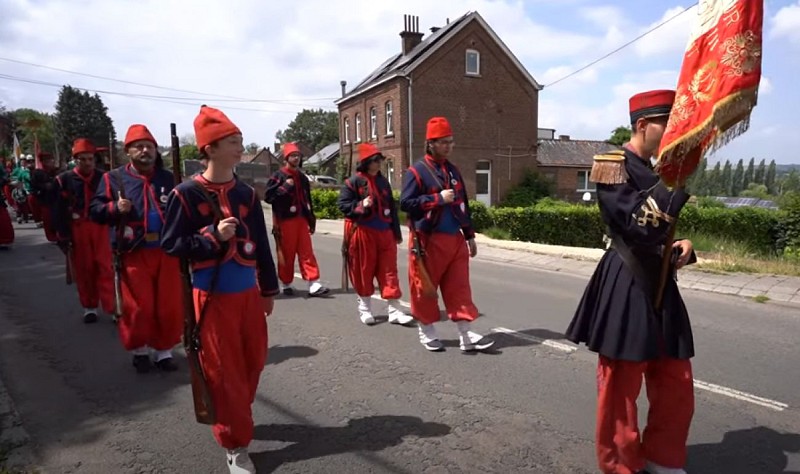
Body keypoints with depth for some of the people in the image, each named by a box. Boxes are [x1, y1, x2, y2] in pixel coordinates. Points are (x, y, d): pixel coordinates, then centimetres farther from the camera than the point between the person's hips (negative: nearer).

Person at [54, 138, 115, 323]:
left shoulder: (102, 178, 1)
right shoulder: (64, 180, -2)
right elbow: (58, 210, -1)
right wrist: (62, 235, -4)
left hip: (100, 227, 0)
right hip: (77, 230, 0)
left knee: (105, 267, -3)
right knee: (83, 269, 8)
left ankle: (113, 307, -1)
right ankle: (90, 307, 20)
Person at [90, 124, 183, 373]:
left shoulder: (168, 178, 8)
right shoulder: (113, 178, 3)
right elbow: (95, 210, 3)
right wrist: (115, 208, -15)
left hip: (167, 251, 2)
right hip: (134, 253, -2)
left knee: (169, 305, 6)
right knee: (138, 306, 5)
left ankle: (164, 351, 22)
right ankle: (139, 350, 27)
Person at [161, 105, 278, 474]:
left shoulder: (247, 193, 5)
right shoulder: (187, 194, -9)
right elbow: (171, 245, -8)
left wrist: (268, 290, 12)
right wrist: (213, 236, -22)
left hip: (248, 292, 5)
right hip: (213, 296, -5)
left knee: (253, 361, 16)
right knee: (223, 370, 3)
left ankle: (233, 415, 42)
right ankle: (235, 443, 18)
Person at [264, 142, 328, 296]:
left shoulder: (302, 177, 14)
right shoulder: (278, 176, -4)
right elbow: (268, 197, -11)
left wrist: (312, 220, 16)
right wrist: (285, 187, -18)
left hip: (301, 220, 5)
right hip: (285, 221, -5)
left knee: (307, 252, -3)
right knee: (286, 254, 2)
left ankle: (313, 284, -7)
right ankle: (286, 284, 18)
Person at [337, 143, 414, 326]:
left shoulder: (383, 181, 11)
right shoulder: (353, 181, -5)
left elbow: (392, 207, 14)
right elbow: (343, 204, -7)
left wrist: (396, 232, 13)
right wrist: (361, 206, -24)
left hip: (384, 232, 5)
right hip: (363, 232, -4)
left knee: (389, 270, 1)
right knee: (364, 270, 6)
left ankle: (394, 310, 5)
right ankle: (365, 308, 23)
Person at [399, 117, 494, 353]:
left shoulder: (453, 171, 14)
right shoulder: (417, 171, -8)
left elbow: (463, 205, 18)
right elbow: (406, 203, -16)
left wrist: (470, 236, 16)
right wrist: (438, 198, -20)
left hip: (455, 239, 6)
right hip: (428, 240, -6)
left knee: (459, 287, 4)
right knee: (425, 287, 5)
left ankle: (466, 334, 8)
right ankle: (427, 331, 22)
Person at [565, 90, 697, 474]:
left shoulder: (655, 171, 16)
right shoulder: (613, 166, -12)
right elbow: (642, 227, -24)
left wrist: (682, 246, 3)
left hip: (659, 286, 9)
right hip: (626, 289, -9)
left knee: (676, 386, 16)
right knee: (620, 388, 5)